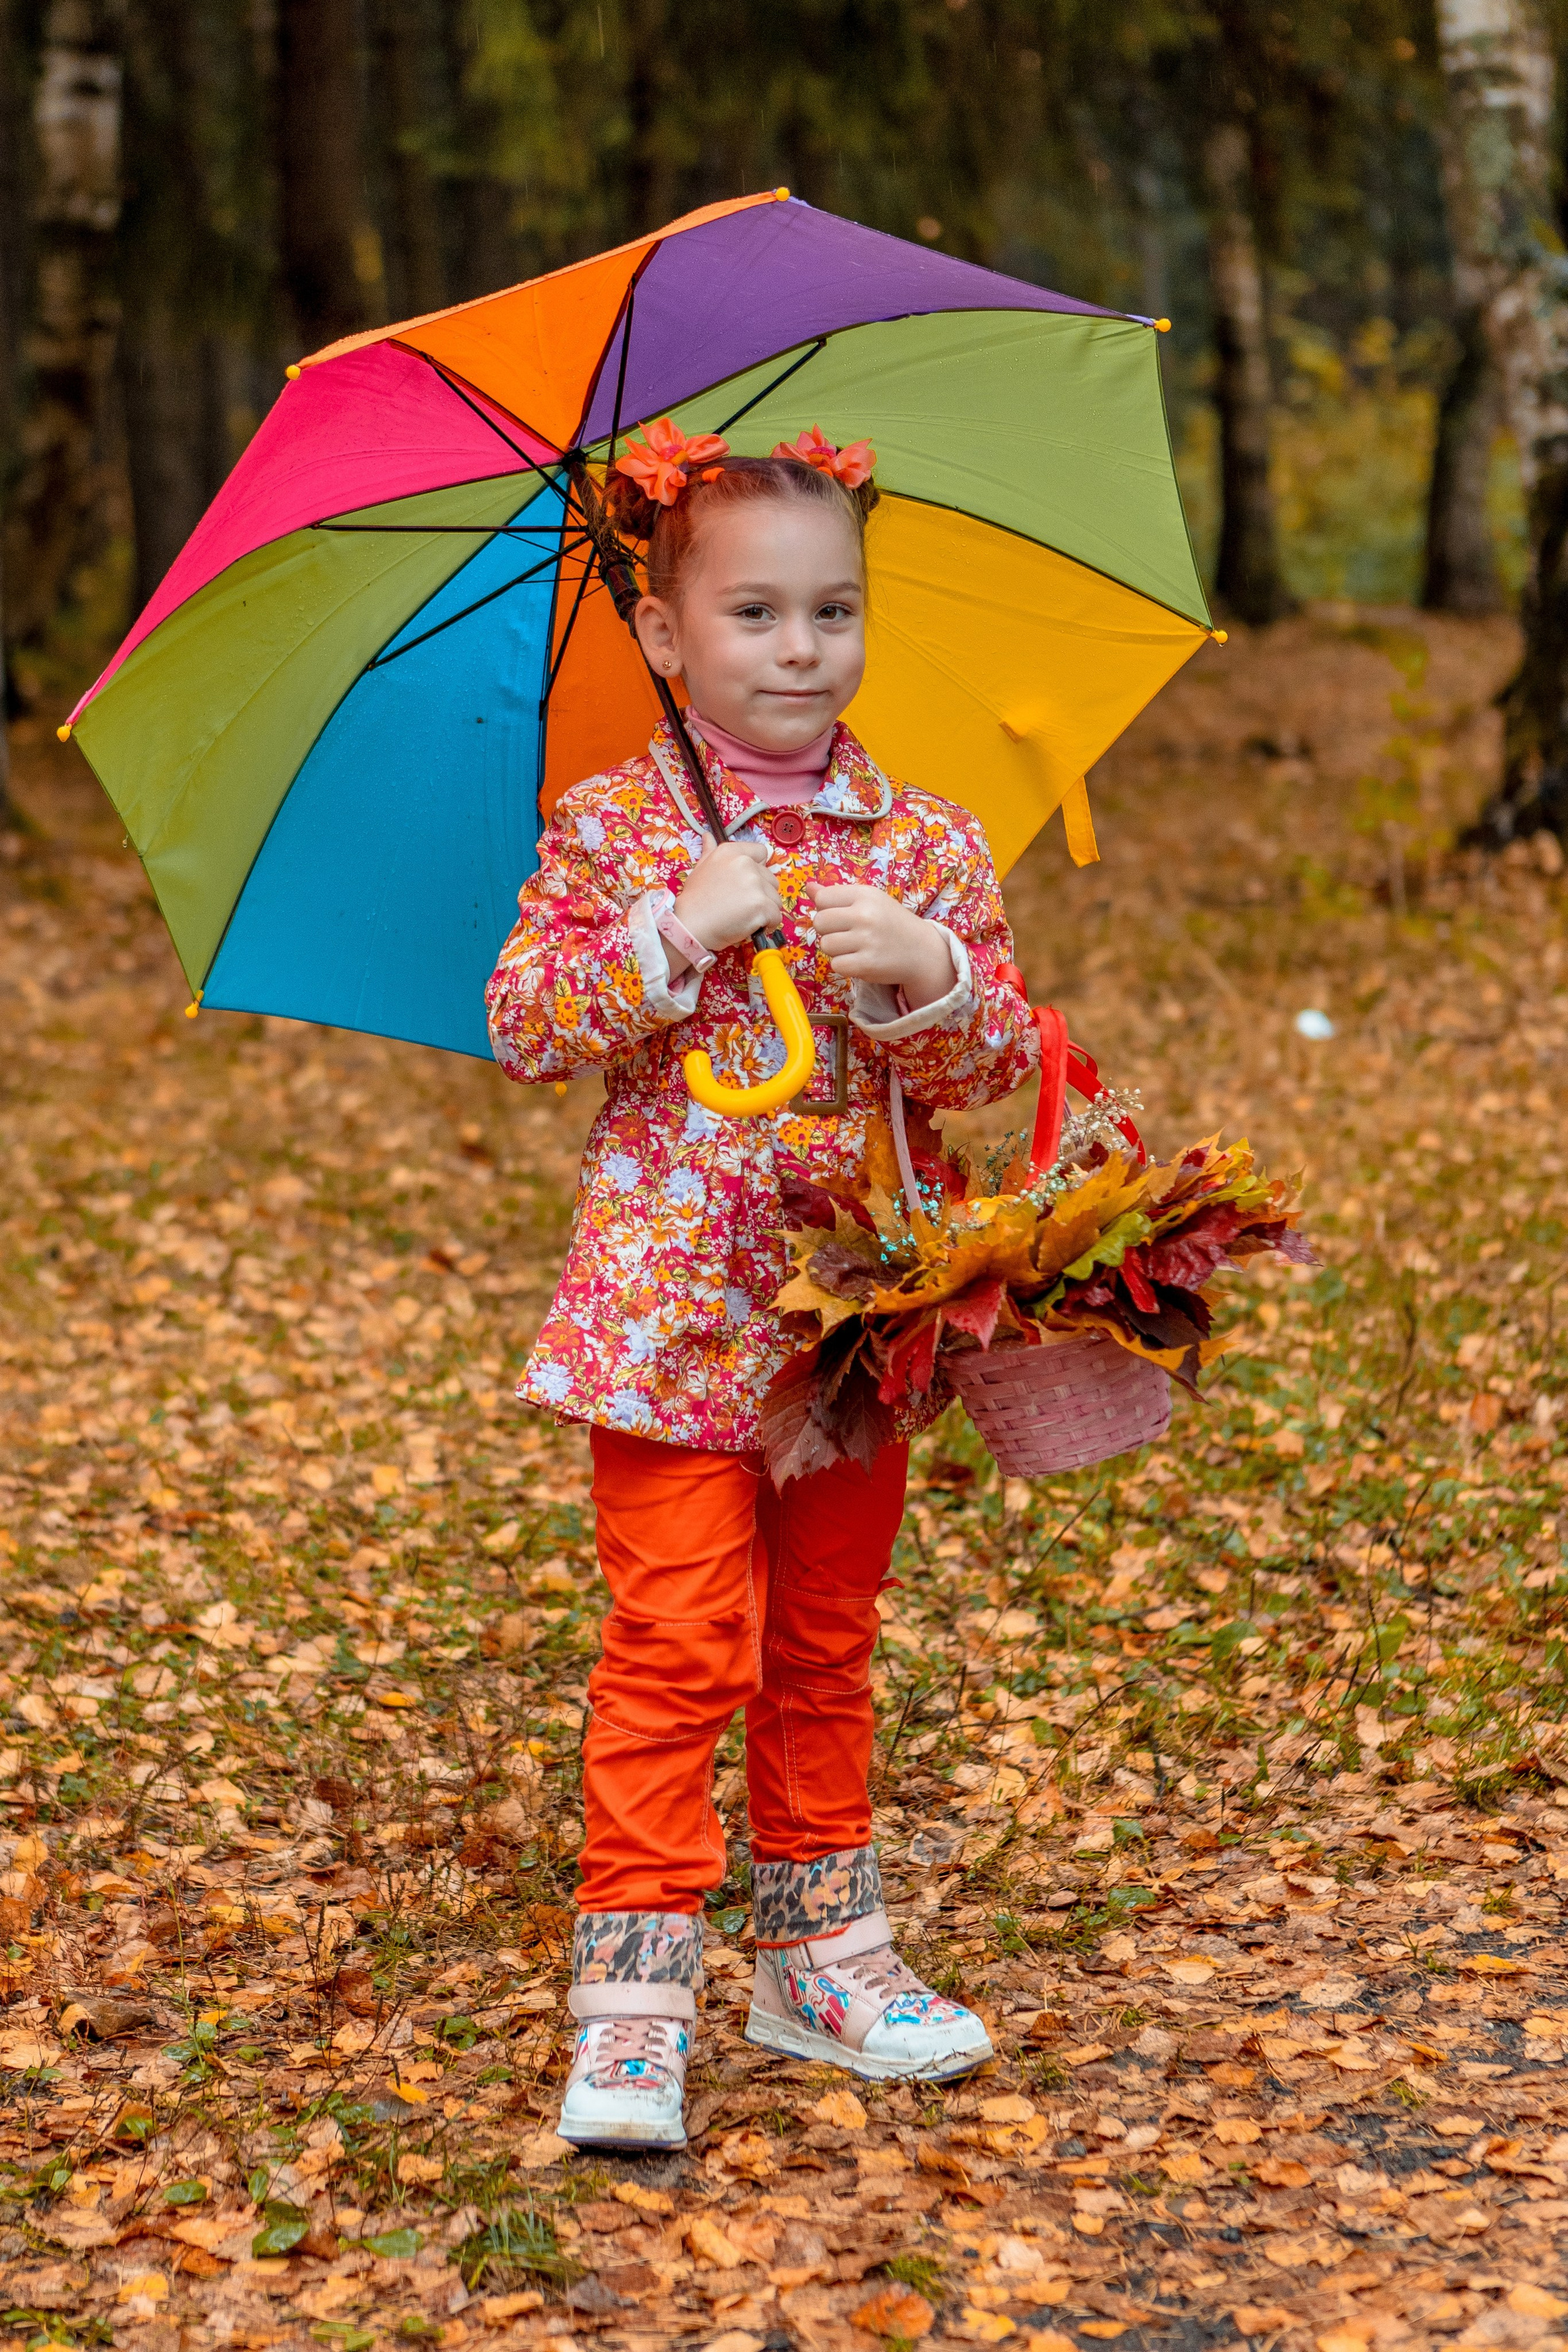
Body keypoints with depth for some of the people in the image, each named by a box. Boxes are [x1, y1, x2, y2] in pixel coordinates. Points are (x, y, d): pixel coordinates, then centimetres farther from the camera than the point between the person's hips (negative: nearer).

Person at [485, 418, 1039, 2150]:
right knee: (678, 1637, -7)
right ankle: (635, 1985, -1)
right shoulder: (614, 825, -2)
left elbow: (1003, 1064, 2)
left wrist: (930, 972, -18)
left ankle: (822, 1952, 27)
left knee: (825, 1638, 14)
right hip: (675, 1311, -3)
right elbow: (524, 1025, -8)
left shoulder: (925, 842, 4)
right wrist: (680, 931, -19)